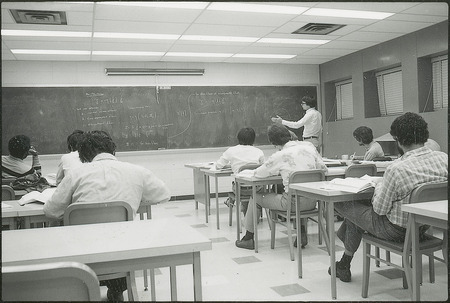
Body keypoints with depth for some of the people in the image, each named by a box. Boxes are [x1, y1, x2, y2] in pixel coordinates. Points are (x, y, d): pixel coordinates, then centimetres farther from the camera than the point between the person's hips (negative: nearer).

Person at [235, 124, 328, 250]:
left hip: (292, 203, -6)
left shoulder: (279, 156, -12)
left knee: (255, 197, 14)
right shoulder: (309, 146, 2)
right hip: (312, 202, 6)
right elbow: (323, 169, 10)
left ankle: (248, 238, 24)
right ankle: (302, 233, 31)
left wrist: (277, 171, 15)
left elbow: (258, 173, -3)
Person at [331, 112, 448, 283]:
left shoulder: (396, 169, -32)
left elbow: (380, 209, -19)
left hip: (397, 231, -7)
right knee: (360, 203, 25)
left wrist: (379, 187, 1)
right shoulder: (444, 158, -12)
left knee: (342, 202, 13)